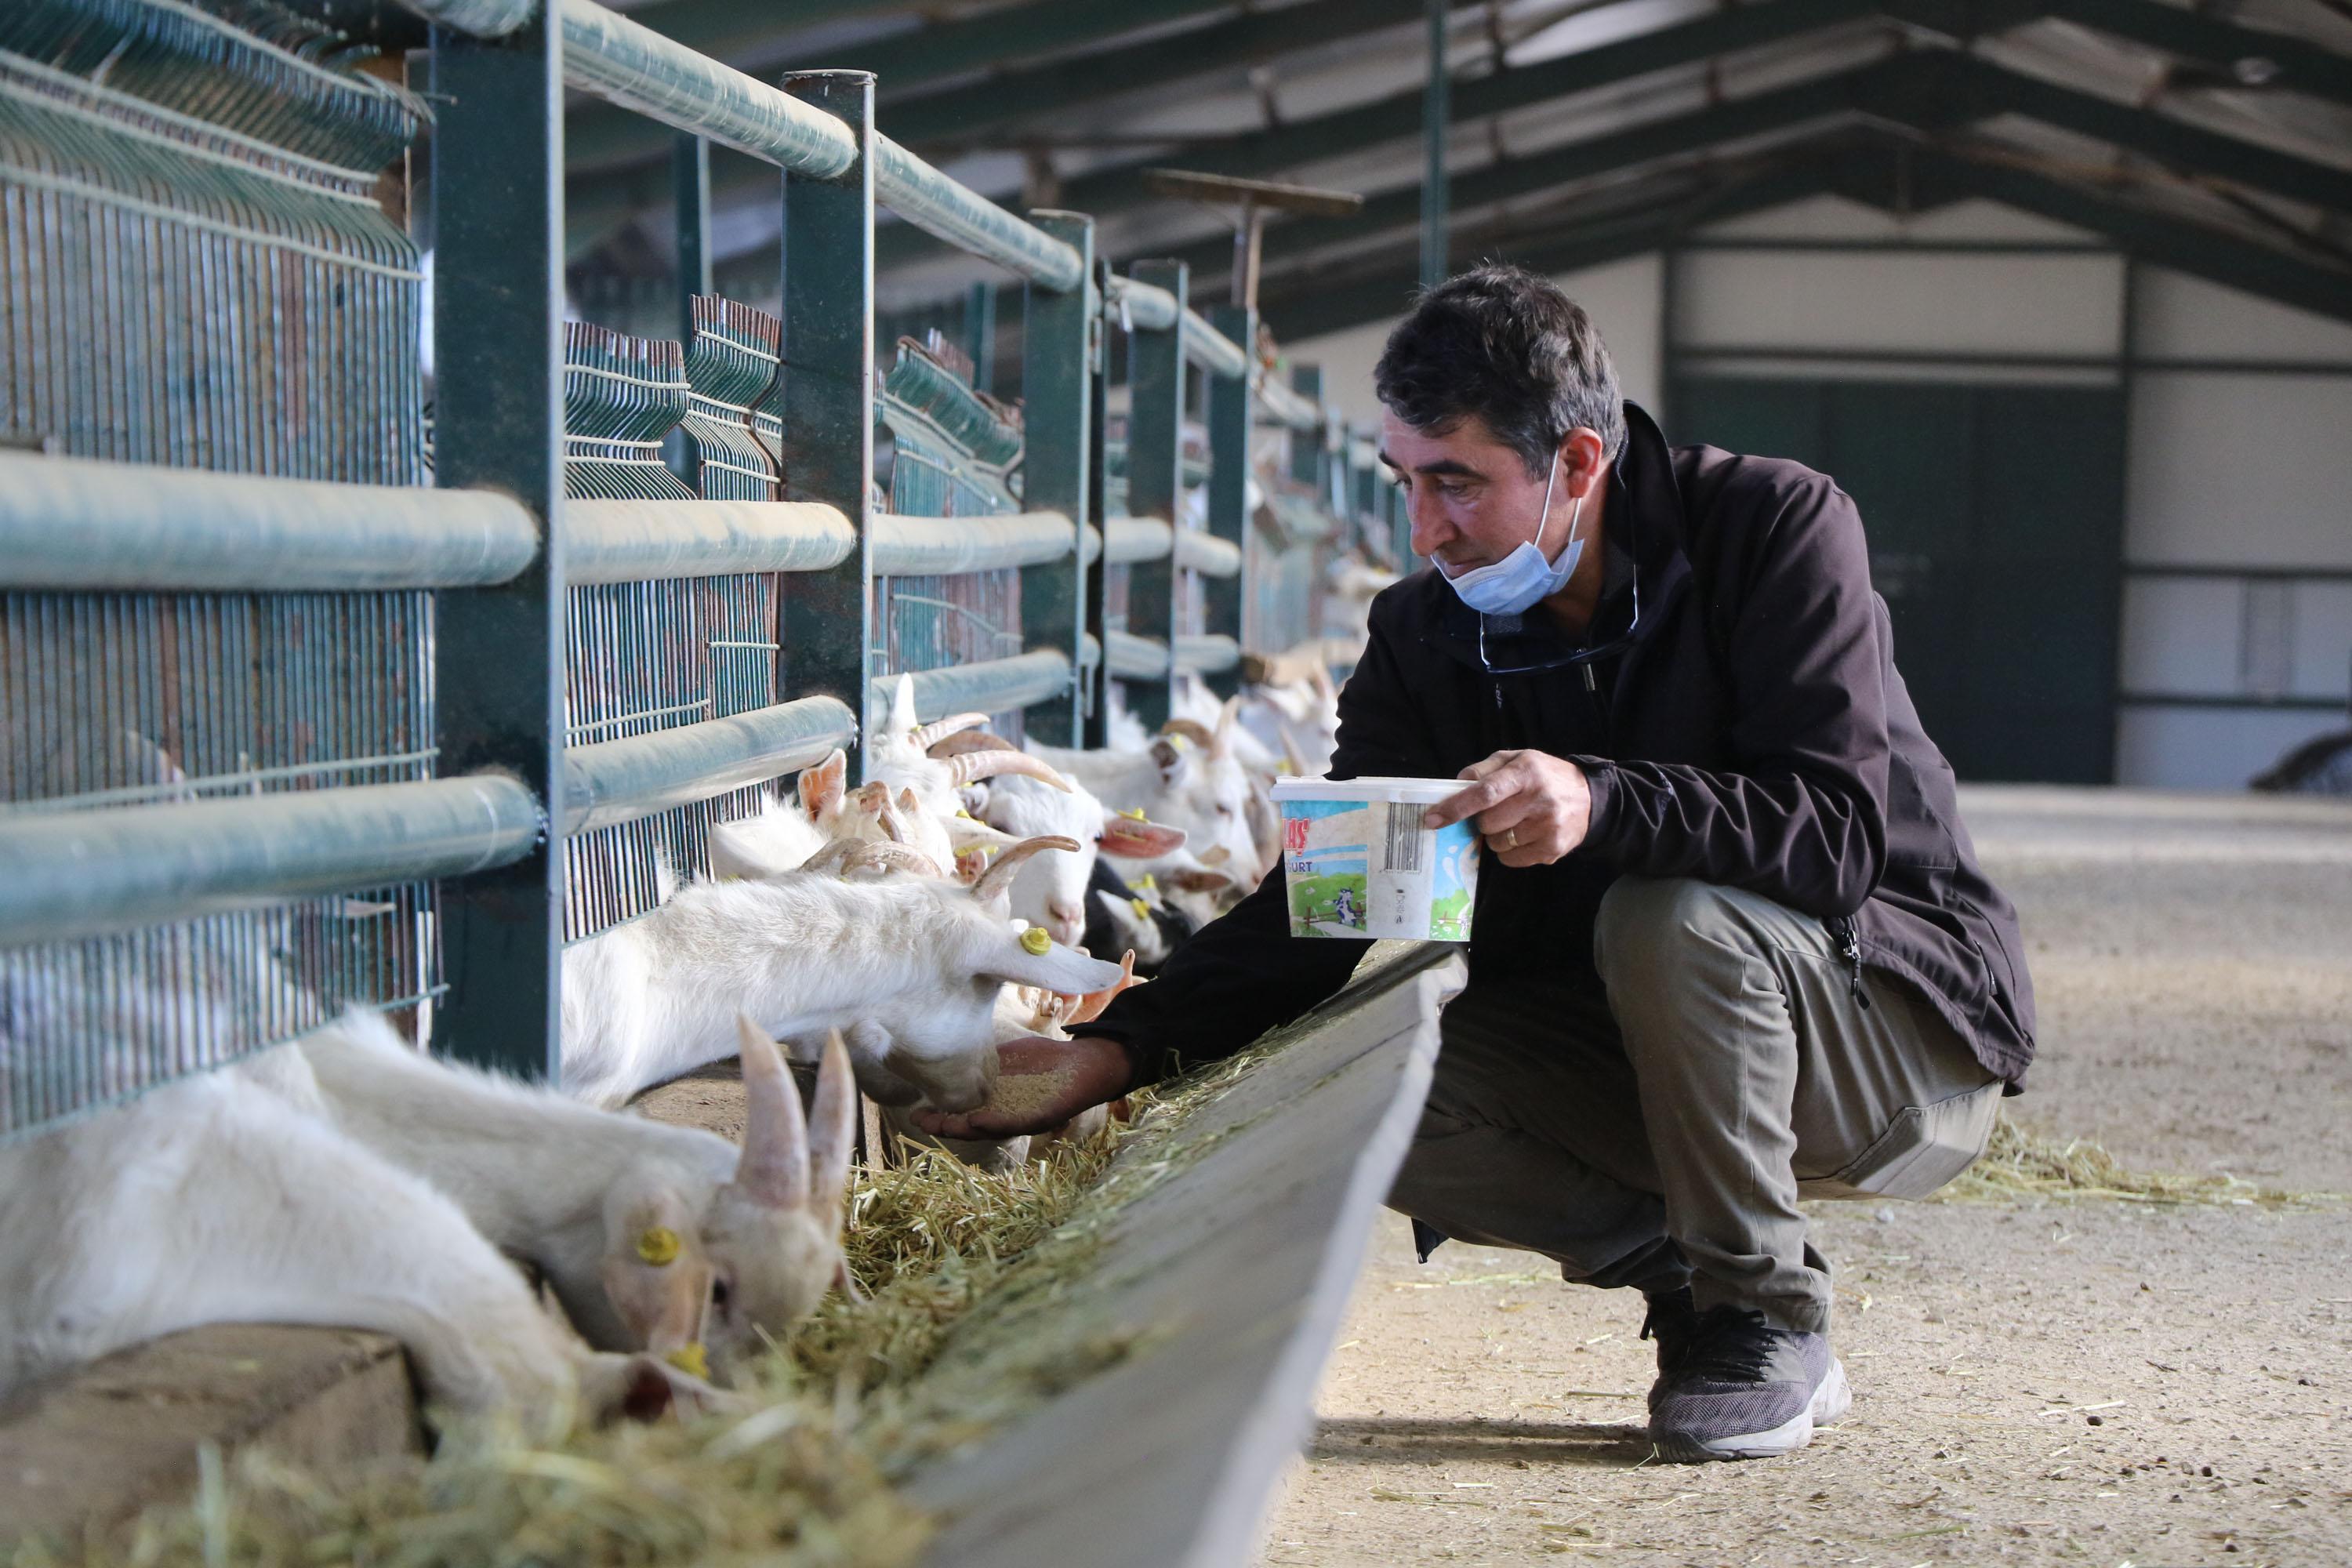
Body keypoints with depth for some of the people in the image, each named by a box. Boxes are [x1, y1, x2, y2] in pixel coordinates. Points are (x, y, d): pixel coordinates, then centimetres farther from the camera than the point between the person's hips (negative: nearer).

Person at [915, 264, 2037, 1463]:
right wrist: (1118, 1049, -19)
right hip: (1637, 1063, 5)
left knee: (1670, 918, -35)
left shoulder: (1775, 527, -16)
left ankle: (1768, 1320, -13)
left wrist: (1606, 802, -43)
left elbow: (1838, 833, -26)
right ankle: (1687, 1272, -1)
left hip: (1907, 1038, -5)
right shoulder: (1426, 633, -1)